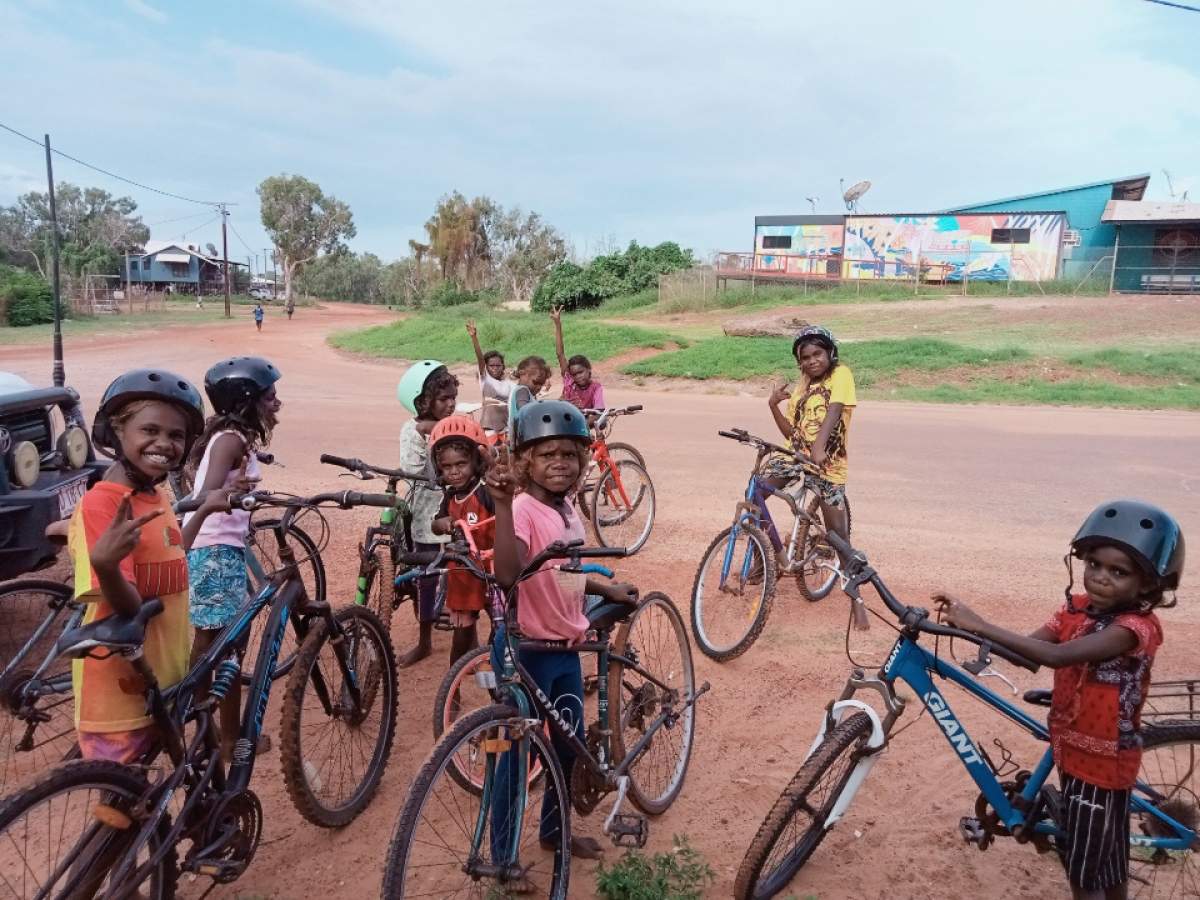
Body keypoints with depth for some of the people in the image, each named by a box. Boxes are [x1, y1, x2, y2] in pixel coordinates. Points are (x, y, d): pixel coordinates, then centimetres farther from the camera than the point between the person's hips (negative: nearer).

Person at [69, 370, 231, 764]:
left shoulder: (156, 495, 3)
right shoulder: (100, 505, -22)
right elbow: (128, 607, -25)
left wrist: (205, 510, 21)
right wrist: (105, 565, -44)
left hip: (163, 677, 8)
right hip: (120, 690, -8)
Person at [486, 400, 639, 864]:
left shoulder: (567, 508, 4)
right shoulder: (524, 509, -22)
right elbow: (507, 574, -41)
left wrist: (607, 589, 22)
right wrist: (503, 504, -45)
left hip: (565, 646, 8)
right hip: (526, 650, -8)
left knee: (570, 745, 22)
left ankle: (553, 830, 44)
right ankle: (502, 858, 26)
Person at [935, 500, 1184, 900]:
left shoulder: (1136, 627, -25)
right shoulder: (1077, 607, -2)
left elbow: (1056, 655, -39)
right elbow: (1030, 650, -12)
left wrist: (979, 624, -43)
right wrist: (972, 626, -29)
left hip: (1103, 758, -7)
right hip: (1073, 748, 7)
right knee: (1107, 853, 25)